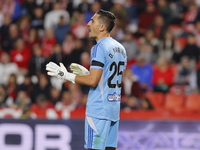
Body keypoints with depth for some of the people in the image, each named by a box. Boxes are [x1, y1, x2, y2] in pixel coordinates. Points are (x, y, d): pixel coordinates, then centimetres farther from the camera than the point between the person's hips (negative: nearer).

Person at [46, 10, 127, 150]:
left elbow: (93, 81, -19)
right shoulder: (120, 48, 14)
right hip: (114, 109, 9)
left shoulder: (99, 48, -13)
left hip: (98, 111, -9)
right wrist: (87, 73, 20)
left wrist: (66, 75, -10)